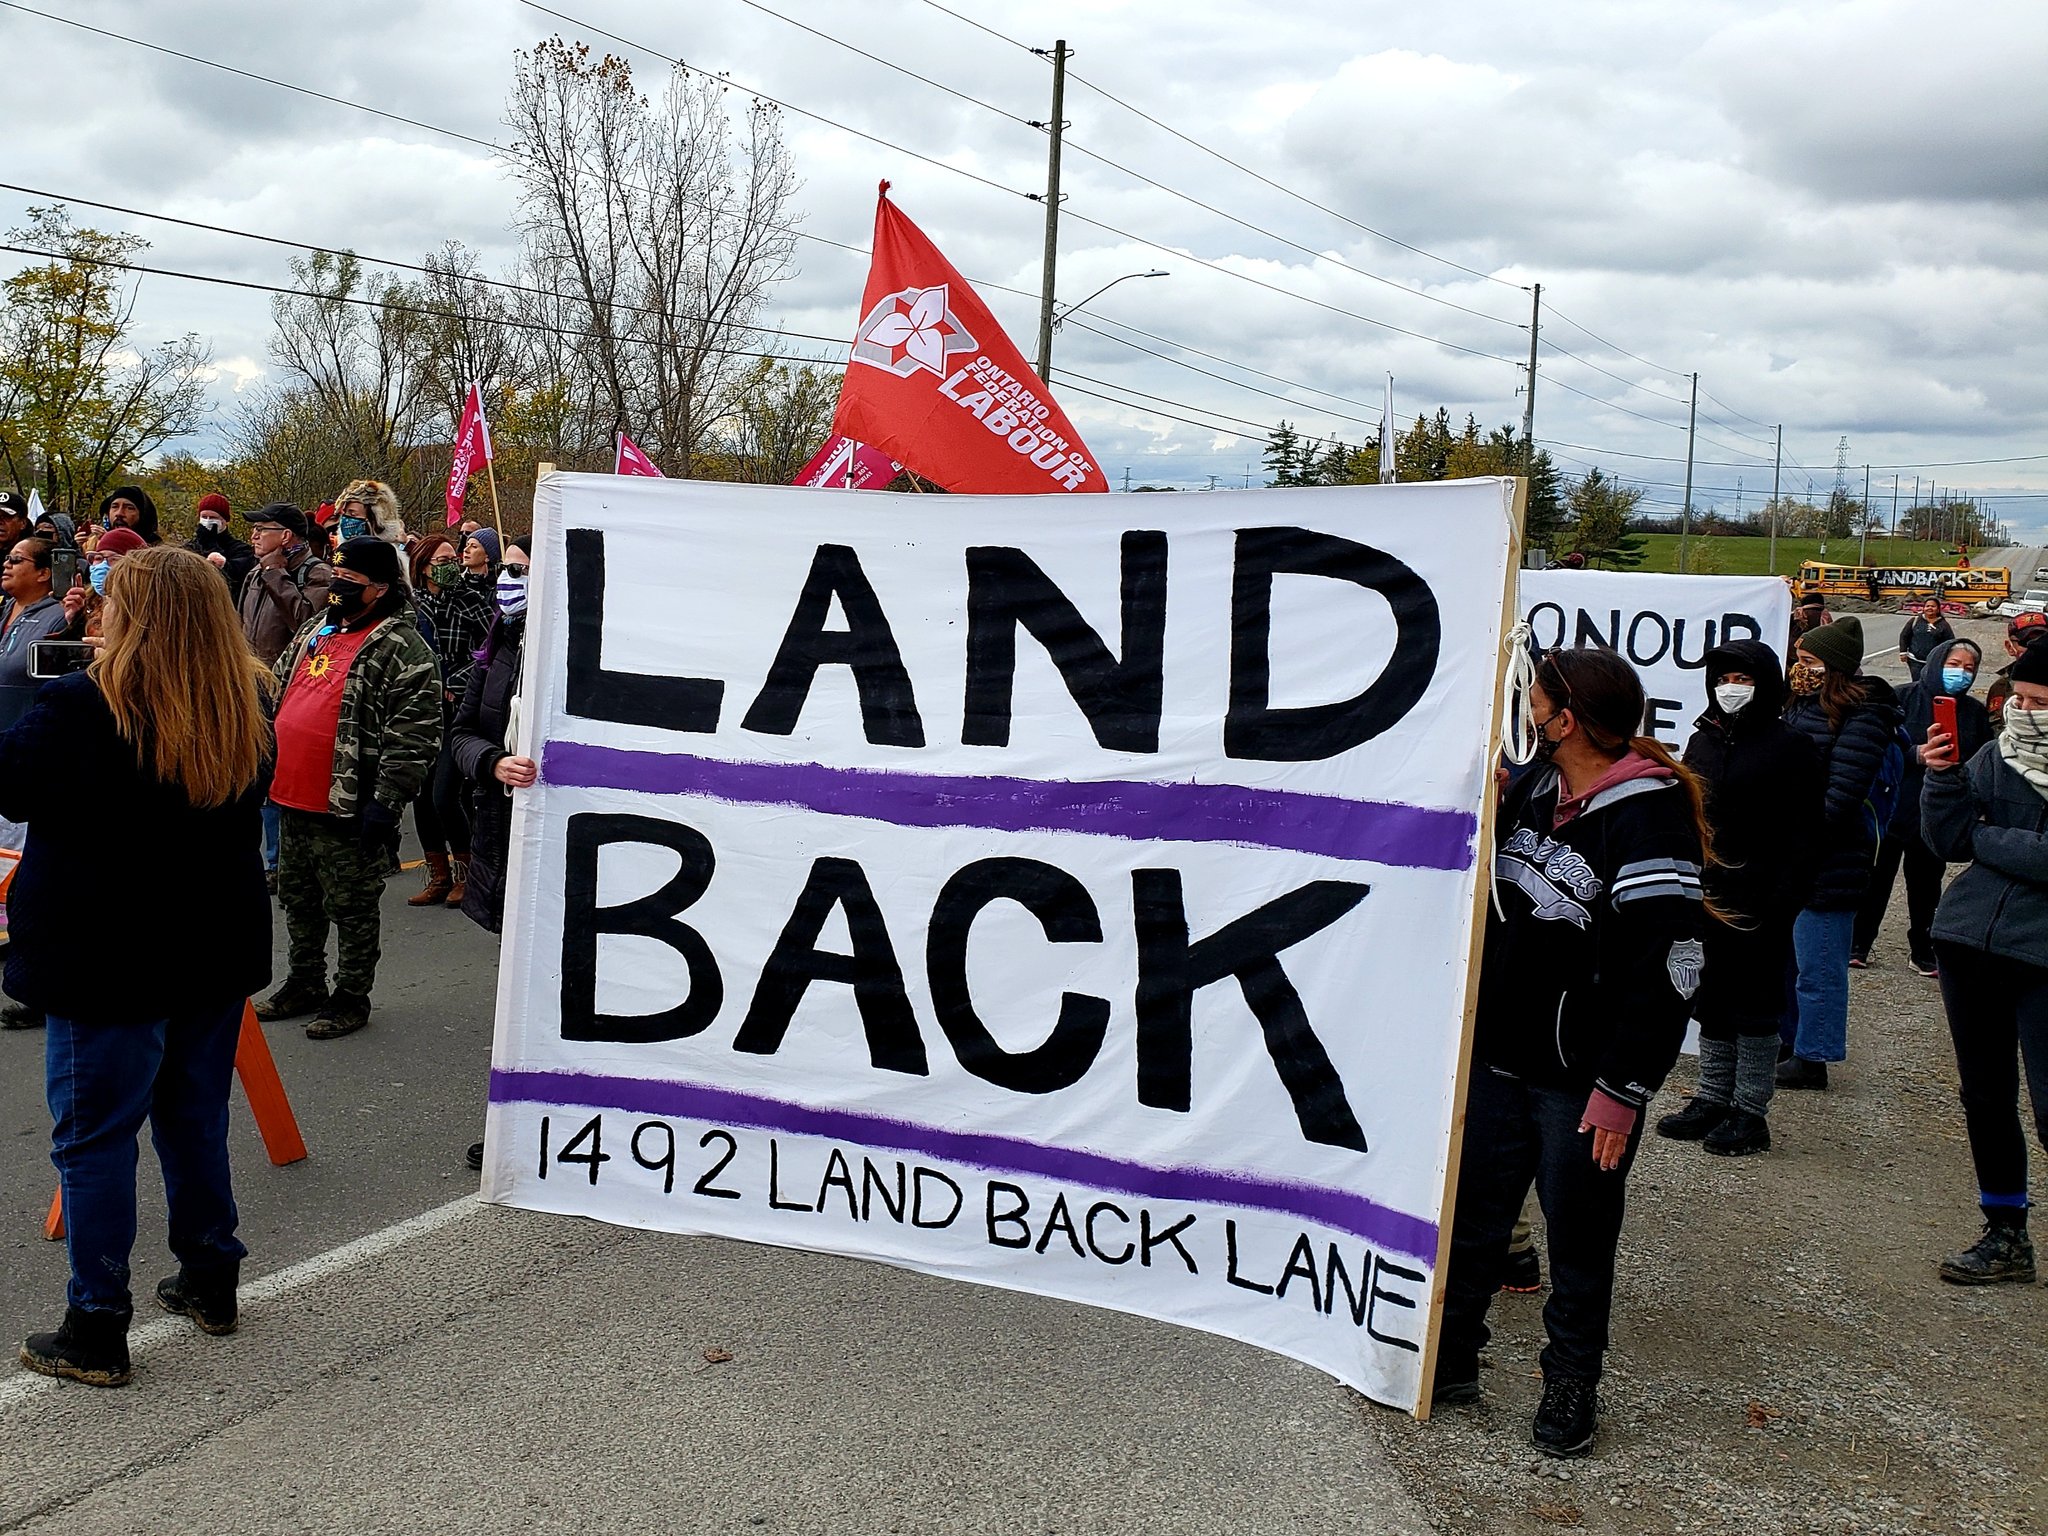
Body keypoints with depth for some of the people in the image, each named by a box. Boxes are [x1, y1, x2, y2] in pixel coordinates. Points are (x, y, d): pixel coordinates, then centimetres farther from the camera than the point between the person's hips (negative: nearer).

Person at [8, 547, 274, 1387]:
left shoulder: (81, 707, -20)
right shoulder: (246, 707, -1)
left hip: (106, 957, -6)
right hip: (218, 947, 6)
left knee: (93, 1137, 4)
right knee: (195, 1118, 20)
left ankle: (95, 1331, 10)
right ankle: (211, 1281, 32)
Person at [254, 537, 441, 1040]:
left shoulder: (401, 649, -13)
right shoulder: (313, 632, 13)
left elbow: (414, 735, -19)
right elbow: (276, 693, 24)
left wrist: (385, 801, -23)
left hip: (348, 809, -8)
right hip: (294, 800, 9)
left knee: (351, 908, 4)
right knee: (298, 901, 20)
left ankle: (351, 999, 16)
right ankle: (304, 986, 34)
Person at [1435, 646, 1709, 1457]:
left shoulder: (1647, 815, -18)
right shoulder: (1536, 788, 6)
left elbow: (1667, 967, -22)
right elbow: (1493, 891, 26)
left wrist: (1622, 1091, -21)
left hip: (1582, 1080, -7)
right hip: (1497, 1057, 7)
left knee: (1578, 1239, 9)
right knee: (1470, 1218, 15)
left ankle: (1570, 1385, 26)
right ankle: (1448, 1360, 30)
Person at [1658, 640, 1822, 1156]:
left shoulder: (1789, 748, -6)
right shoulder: (1703, 741, 12)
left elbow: (1801, 833, -10)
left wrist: (1783, 900, -16)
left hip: (1757, 902, -6)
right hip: (1706, 897, 6)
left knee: (1755, 1007, 1)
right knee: (1710, 1002, 12)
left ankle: (1750, 1113, 8)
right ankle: (1713, 1101, 22)